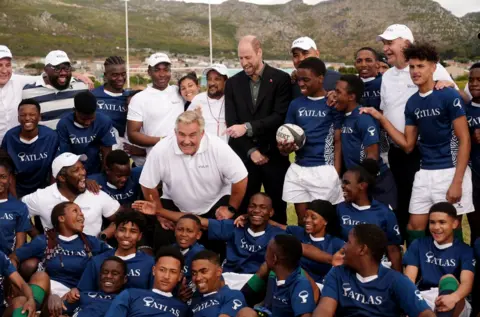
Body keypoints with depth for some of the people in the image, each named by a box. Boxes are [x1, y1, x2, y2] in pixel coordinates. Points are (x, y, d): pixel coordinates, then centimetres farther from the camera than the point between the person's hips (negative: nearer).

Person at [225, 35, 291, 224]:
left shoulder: (281, 79, -2)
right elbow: (231, 122, 3)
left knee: (277, 211, 7)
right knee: (244, 211, 5)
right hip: (244, 157, 2)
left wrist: (248, 127, -21)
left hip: (274, 155, -2)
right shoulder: (233, 83, 7)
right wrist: (250, 150, -8)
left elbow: (280, 117, -12)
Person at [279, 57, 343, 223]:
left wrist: (336, 174, -9)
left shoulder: (333, 103, -4)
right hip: (298, 169, 5)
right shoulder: (295, 104, 10)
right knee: (302, 220, 11)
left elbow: (338, 142, -4)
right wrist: (285, 148, -11)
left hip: (324, 170, -5)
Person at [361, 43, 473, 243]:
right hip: (425, 173, 6)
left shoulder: (449, 96, -10)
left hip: (450, 171, -6)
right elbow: (408, 145, 10)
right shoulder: (412, 103, 9)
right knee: (415, 226, 7)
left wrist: (457, 182, -17)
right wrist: (382, 119, 1)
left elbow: (464, 140, -12)